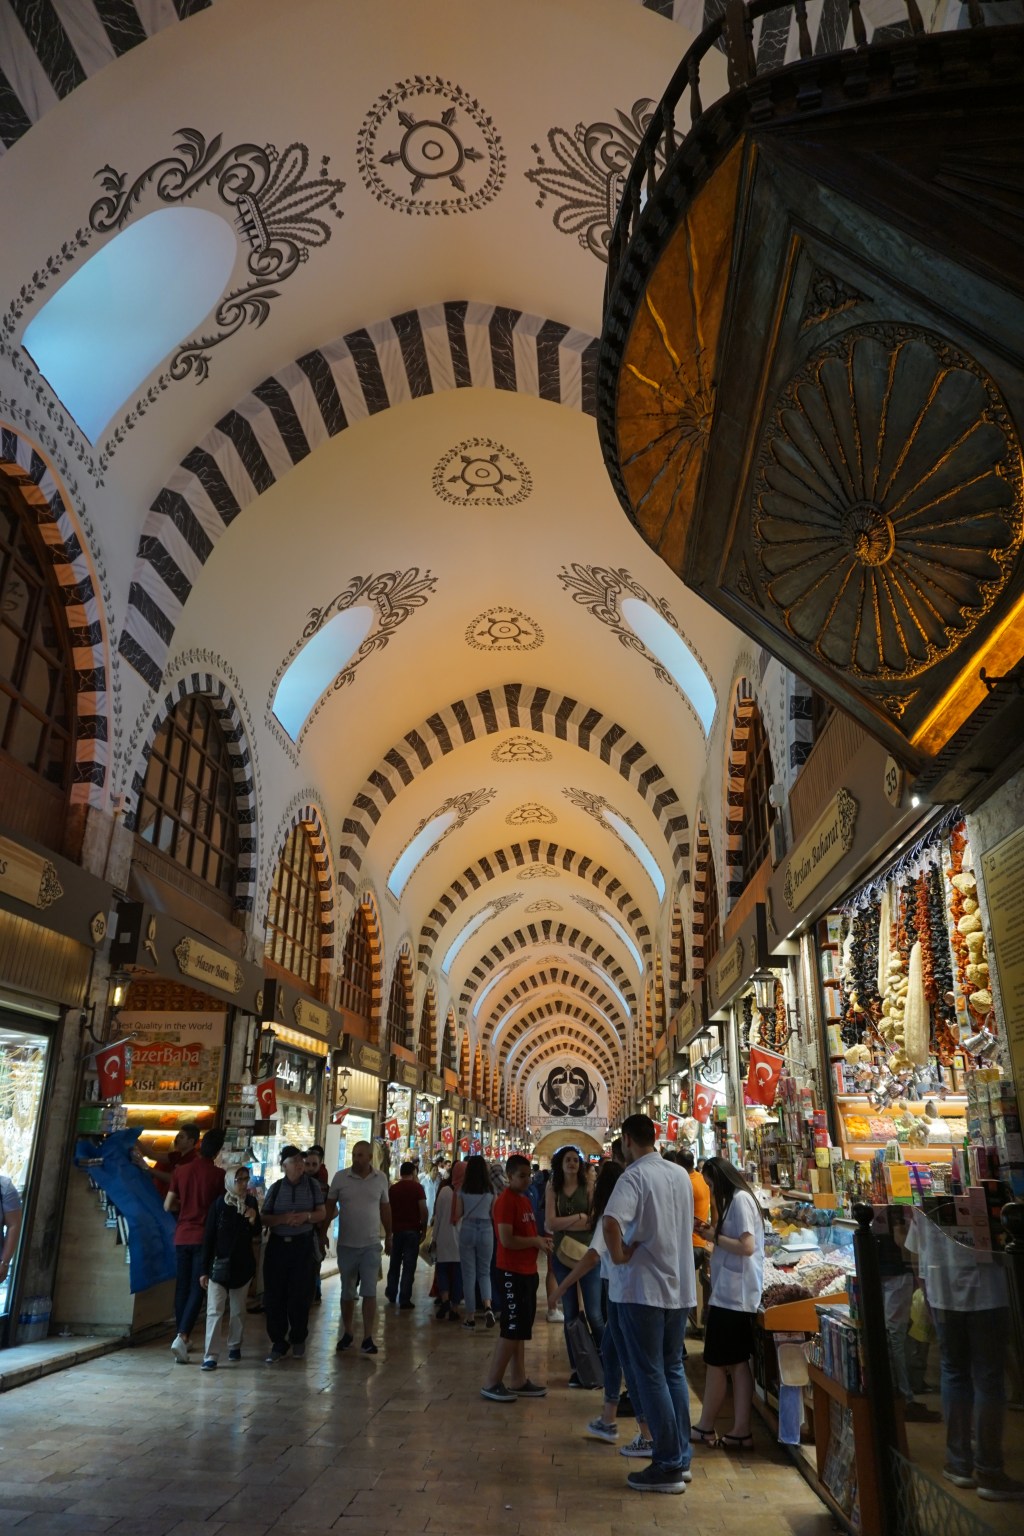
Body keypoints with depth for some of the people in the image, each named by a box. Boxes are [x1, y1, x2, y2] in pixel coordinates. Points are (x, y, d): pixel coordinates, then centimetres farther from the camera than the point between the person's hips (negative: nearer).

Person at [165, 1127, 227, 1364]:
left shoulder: (181, 1170, 1)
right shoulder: (218, 1175, -8)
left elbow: (168, 1206, 5)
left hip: (182, 1236, 4)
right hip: (204, 1237, -4)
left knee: (182, 1288, 14)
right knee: (197, 1289, -1)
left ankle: (181, 1338, 20)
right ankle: (182, 1337, -15)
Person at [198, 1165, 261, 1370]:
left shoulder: (251, 1203, -1)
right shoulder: (219, 1204, -10)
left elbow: (255, 1235, 9)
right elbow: (209, 1237, -7)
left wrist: (253, 1221, -14)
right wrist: (204, 1269, -8)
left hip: (243, 1264, 3)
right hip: (220, 1264, -3)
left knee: (238, 1310, 14)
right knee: (214, 1310, -6)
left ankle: (234, 1346, 29)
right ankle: (210, 1355, -2)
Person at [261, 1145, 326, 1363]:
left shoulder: (313, 1184, 2)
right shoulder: (276, 1187, 2)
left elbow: (321, 1213, 4)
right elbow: (265, 1219, -1)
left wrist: (307, 1216, -16)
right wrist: (283, 1218, -19)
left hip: (303, 1245, -1)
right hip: (278, 1245, 1)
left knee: (300, 1295, 4)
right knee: (274, 1295, 2)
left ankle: (298, 1340, 24)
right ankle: (278, 1343, 16)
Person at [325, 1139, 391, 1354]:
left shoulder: (380, 1179, -1)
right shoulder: (340, 1177, -6)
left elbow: (385, 1208, 9)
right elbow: (330, 1206, 2)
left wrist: (389, 1236, 12)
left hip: (371, 1245, 0)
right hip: (346, 1245, 0)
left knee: (369, 1292, -3)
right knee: (347, 1293, 13)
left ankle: (368, 1338, 4)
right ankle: (347, 1334, 28)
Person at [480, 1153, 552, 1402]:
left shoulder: (525, 1200, 14)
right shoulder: (505, 1201, -16)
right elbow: (507, 1240, -23)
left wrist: (541, 1241, 4)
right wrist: (536, 1242, -14)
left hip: (527, 1271, 9)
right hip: (512, 1273, -9)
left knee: (521, 1330, 13)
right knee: (512, 1330, -5)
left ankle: (519, 1381, 21)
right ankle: (491, 1384, 3)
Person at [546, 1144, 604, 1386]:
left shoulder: (588, 1187, -3)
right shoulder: (553, 1190, 2)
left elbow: (595, 1222, -11)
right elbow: (550, 1224, -8)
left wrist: (563, 1223, -14)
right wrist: (579, 1217, -11)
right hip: (562, 1256, 2)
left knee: (594, 1314, -3)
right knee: (570, 1315, 10)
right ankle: (576, 1368, 19)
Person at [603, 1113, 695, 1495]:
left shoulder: (634, 1176, -17)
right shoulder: (681, 1174, 7)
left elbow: (611, 1222, -34)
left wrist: (619, 1255, -19)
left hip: (643, 1288, -7)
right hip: (680, 1287, 7)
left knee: (650, 1376, 2)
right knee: (673, 1370, 17)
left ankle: (668, 1467, 7)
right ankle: (681, 1457, 23)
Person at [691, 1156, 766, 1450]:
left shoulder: (739, 1199, -16)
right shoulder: (737, 1199, 13)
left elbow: (747, 1246, -23)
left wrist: (715, 1237, -13)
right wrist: (713, 1232, 3)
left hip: (732, 1295, -9)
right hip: (734, 1294, 9)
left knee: (718, 1362, 2)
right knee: (737, 1362, 10)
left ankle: (706, 1428, 13)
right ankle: (741, 1432, 13)